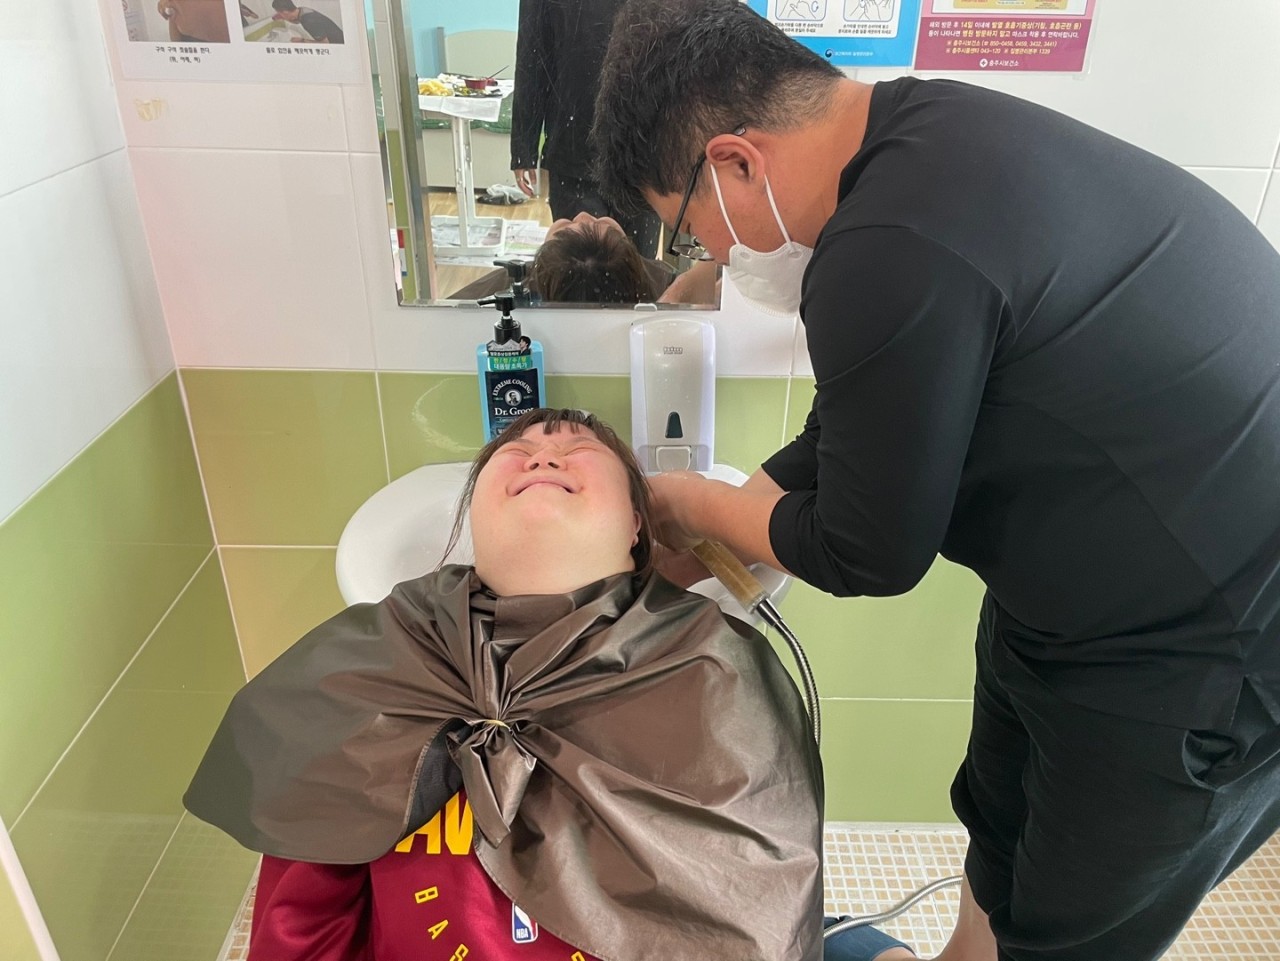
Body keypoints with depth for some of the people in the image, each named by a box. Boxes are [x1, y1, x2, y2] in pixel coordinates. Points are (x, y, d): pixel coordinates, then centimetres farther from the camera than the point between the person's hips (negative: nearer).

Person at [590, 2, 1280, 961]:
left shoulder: (892, 254, -33)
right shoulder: (921, 128, -2)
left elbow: (866, 557, -19)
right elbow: (854, 437, 7)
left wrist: (700, 506, -1)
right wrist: (704, 546, 12)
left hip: (1201, 647, -9)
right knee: (1000, 846, 28)